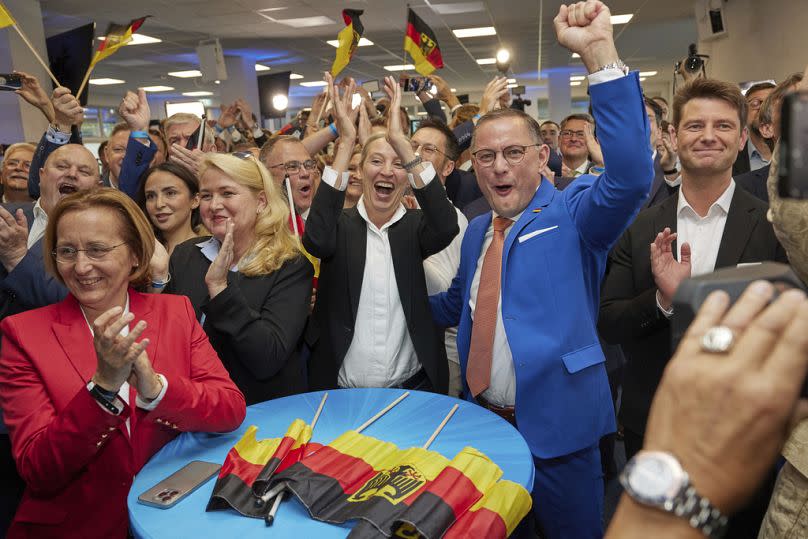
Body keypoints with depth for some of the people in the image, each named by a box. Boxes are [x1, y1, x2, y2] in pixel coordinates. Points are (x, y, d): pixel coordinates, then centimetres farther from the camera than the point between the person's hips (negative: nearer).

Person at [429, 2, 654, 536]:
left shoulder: (575, 213, -10)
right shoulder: (476, 231, 9)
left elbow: (631, 175, -31)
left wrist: (601, 54, -36)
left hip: (556, 424, -5)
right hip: (480, 418, 6)